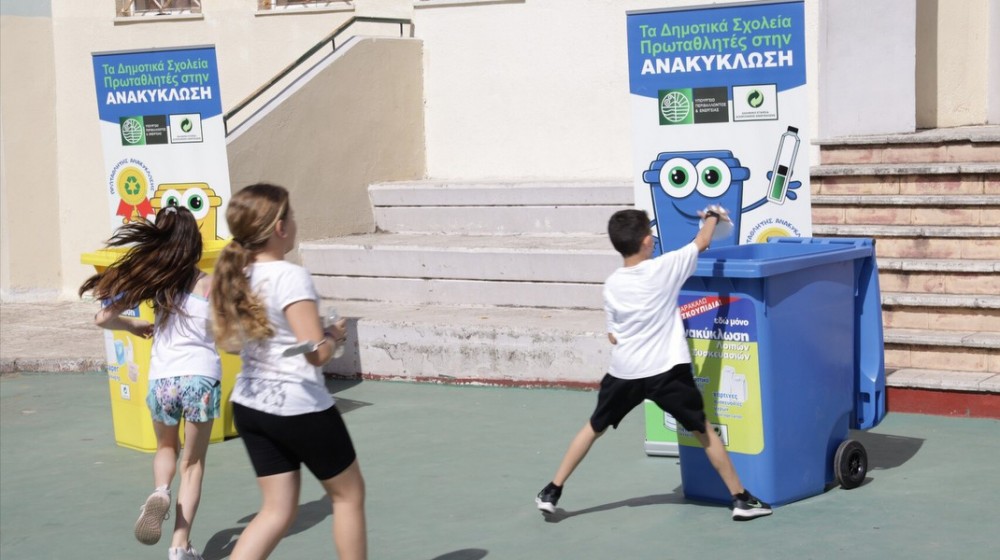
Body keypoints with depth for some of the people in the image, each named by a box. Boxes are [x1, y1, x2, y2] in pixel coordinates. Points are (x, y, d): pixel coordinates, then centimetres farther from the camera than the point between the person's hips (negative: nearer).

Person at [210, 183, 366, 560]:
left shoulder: (234, 276, 4)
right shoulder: (291, 277, -20)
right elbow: (317, 352, -23)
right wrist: (336, 334, -4)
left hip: (249, 405, 7)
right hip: (300, 409, -7)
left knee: (278, 509, 13)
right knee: (348, 493, 14)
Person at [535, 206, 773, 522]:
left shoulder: (611, 285, 2)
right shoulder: (665, 268, -8)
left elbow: (612, 336, 9)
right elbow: (702, 242, 6)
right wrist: (712, 216, 25)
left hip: (624, 372, 3)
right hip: (666, 370, -3)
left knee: (594, 428, 20)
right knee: (703, 431, 12)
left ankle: (552, 492, 21)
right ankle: (741, 499, 14)